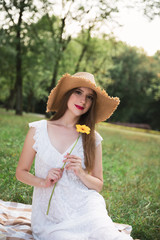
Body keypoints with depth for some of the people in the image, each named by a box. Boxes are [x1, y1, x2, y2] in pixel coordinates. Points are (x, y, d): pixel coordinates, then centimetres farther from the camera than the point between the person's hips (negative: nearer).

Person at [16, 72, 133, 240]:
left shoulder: (92, 139, 5)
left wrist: (81, 173, -9)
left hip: (85, 209, 1)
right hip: (50, 217, -1)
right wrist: (43, 182, -9)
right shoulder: (38, 130, 2)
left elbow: (98, 185, 10)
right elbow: (21, 172, 9)